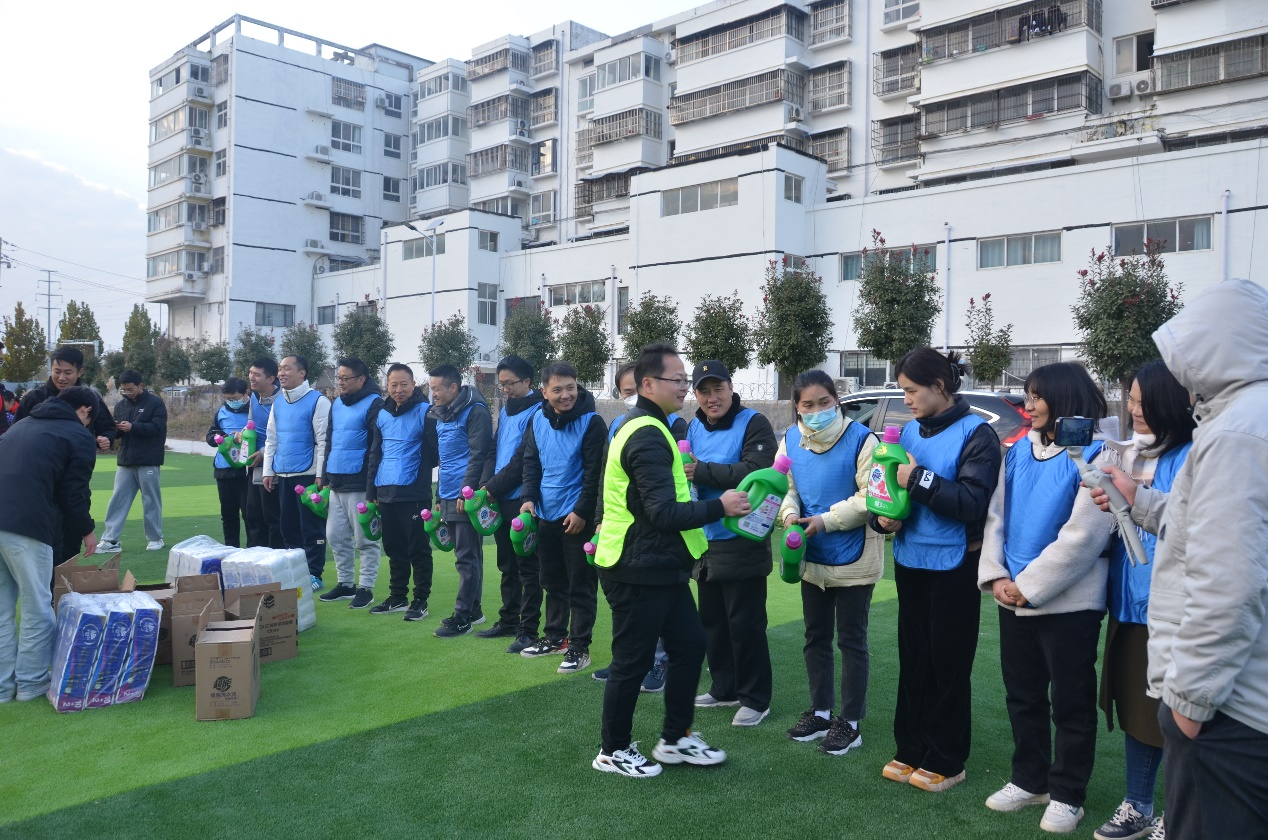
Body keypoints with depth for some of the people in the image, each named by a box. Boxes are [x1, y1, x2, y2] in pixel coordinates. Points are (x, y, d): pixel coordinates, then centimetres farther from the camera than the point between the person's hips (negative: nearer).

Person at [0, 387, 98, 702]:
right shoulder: (80, 436, 4)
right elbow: (74, 492, -1)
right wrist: (87, 530, 15)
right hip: (26, 525, -7)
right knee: (36, 608, 7)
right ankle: (31, 683, 16)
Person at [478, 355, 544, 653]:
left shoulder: (536, 412, -13)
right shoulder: (506, 410, 13)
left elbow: (522, 461, -17)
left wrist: (493, 488, -13)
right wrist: (489, 486, 3)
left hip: (522, 502, -8)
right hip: (501, 502, 8)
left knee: (527, 569, 1)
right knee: (507, 566, 17)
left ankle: (528, 630, 8)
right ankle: (508, 621, 28)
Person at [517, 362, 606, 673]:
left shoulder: (591, 422, -12)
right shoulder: (538, 420, 4)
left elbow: (595, 472, -13)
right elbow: (531, 463, 9)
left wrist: (581, 512, -15)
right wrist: (529, 498, -4)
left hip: (578, 517, -6)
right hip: (546, 515, 6)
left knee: (581, 584, 2)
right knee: (552, 580, 17)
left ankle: (579, 646, 11)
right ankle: (555, 636, 32)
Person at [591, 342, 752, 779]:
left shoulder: (648, 427, 13)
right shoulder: (647, 436, -21)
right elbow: (664, 512, -27)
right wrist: (719, 507, -19)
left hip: (661, 567, 10)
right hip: (637, 571, -10)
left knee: (689, 645, 15)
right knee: (633, 661, 3)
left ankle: (675, 740, 29)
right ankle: (613, 751, 21)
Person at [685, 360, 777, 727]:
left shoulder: (753, 423, -10)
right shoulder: (694, 428, 10)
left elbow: (757, 473, -23)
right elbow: (684, 472, 13)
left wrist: (702, 471, -24)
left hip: (743, 543, -7)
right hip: (706, 541, 7)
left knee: (746, 624, 0)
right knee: (712, 621, 16)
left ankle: (755, 699, 14)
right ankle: (724, 688, 31)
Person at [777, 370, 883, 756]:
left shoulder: (860, 439, -17)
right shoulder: (791, 440, 1)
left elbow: (870, 496, -19)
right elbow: (785, 486, 6)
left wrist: (826, 520, -23)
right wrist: (790, 514, -15)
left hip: (854, 558, -6)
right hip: (811, 558, 6)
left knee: (851, 640, 6)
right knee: (815, 636, 17)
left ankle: (850, 721, 19)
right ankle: (820, 711, 32)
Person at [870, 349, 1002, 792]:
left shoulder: (976, 434, -12)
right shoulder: (910, 430, 7)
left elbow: (974, 502, -21)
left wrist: (919, 480, -22)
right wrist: (883, 517, -6)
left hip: (954, 567, -6)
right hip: (911, 560, 6)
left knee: (949, 665, 5)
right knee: (913, 660, 14)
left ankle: (945, 762, 19)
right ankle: (910, 750, 27)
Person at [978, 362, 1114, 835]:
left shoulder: (1096, 455, -11)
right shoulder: (1018, 452, 9)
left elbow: (1082, 536, -18)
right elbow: (997, 517, 7)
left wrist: (1029, 586, -16)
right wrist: (997, 576, -7)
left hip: (1069, 602, -6)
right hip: (1015, 599, 6)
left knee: (1070, 702, 8)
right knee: (1022, 696, 17)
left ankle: (1066, 795, 22)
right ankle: (1029, 780, 33)